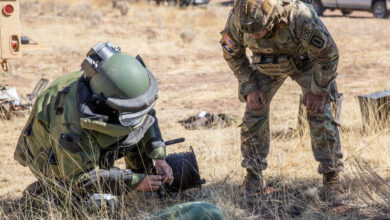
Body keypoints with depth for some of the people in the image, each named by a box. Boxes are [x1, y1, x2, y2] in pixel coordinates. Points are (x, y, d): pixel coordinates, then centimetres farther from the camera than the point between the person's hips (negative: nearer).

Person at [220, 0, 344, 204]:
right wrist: (250, 87, -12)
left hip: (305, 61, -3)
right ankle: (253, 175, 12)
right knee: (254, 113, -4)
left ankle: (331, 178, -4)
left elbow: (328, 53, -26)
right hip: (267, 64, 3)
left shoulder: (300, 17, -43)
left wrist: (318, 91, -18)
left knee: (319, 113, -13)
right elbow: (232, 54, -9)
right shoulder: (236, 20, -33)